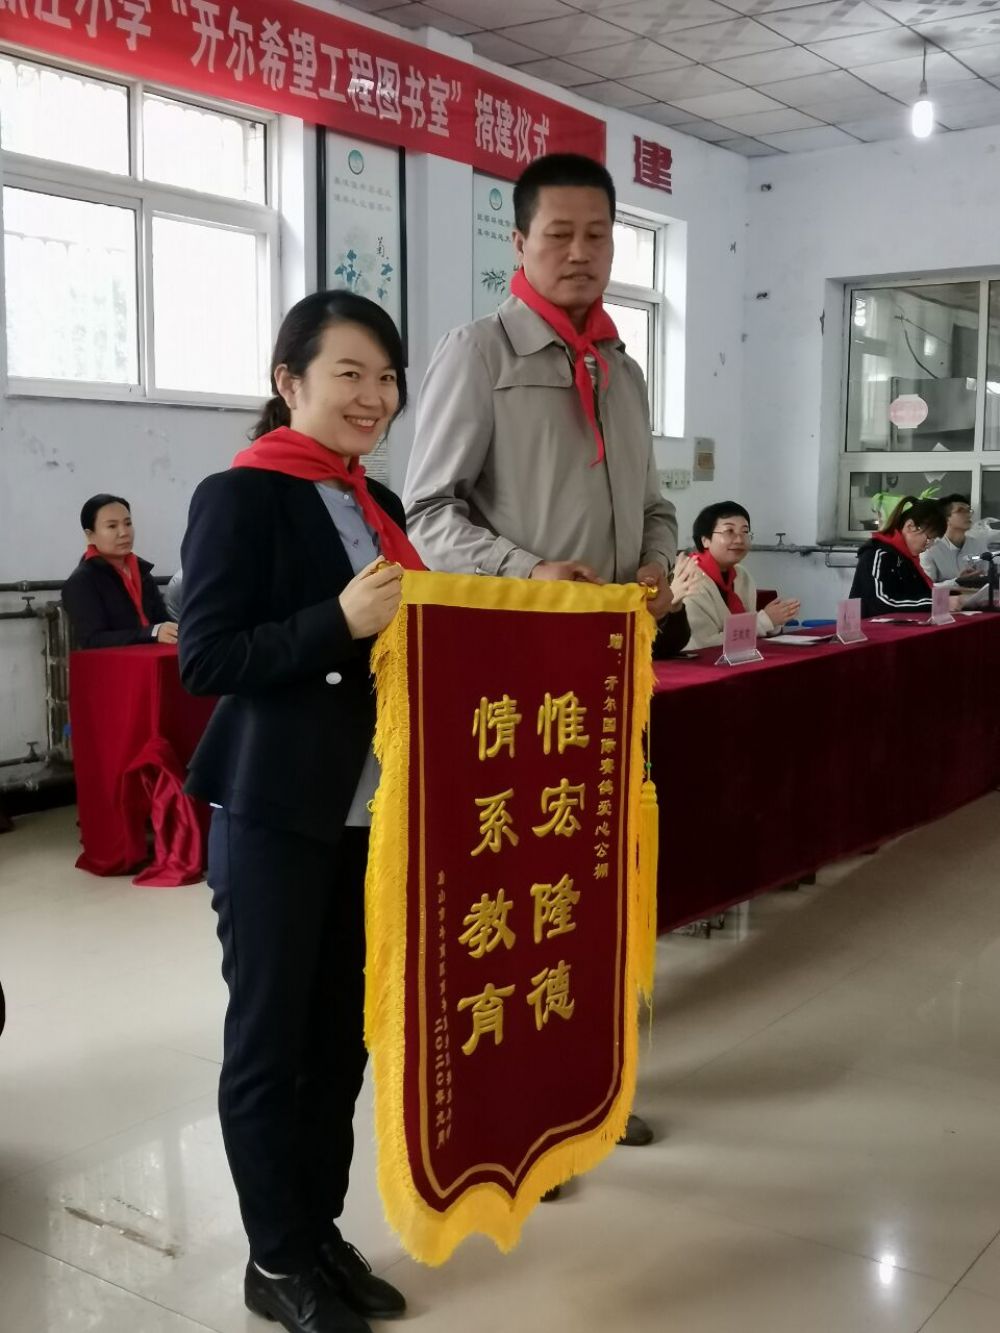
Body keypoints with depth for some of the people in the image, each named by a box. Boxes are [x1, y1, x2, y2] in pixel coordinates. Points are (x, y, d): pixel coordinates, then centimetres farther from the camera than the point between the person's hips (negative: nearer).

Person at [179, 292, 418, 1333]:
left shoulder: (378, 506, 12)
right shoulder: (241, 497, -10)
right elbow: (204, 660, -17)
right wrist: (341, 622, -26)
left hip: (371, 808, 7)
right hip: (275, 813, -7)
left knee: (345, 1031, 14)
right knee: (269, 1034, 6)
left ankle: (323, 1232, 30)